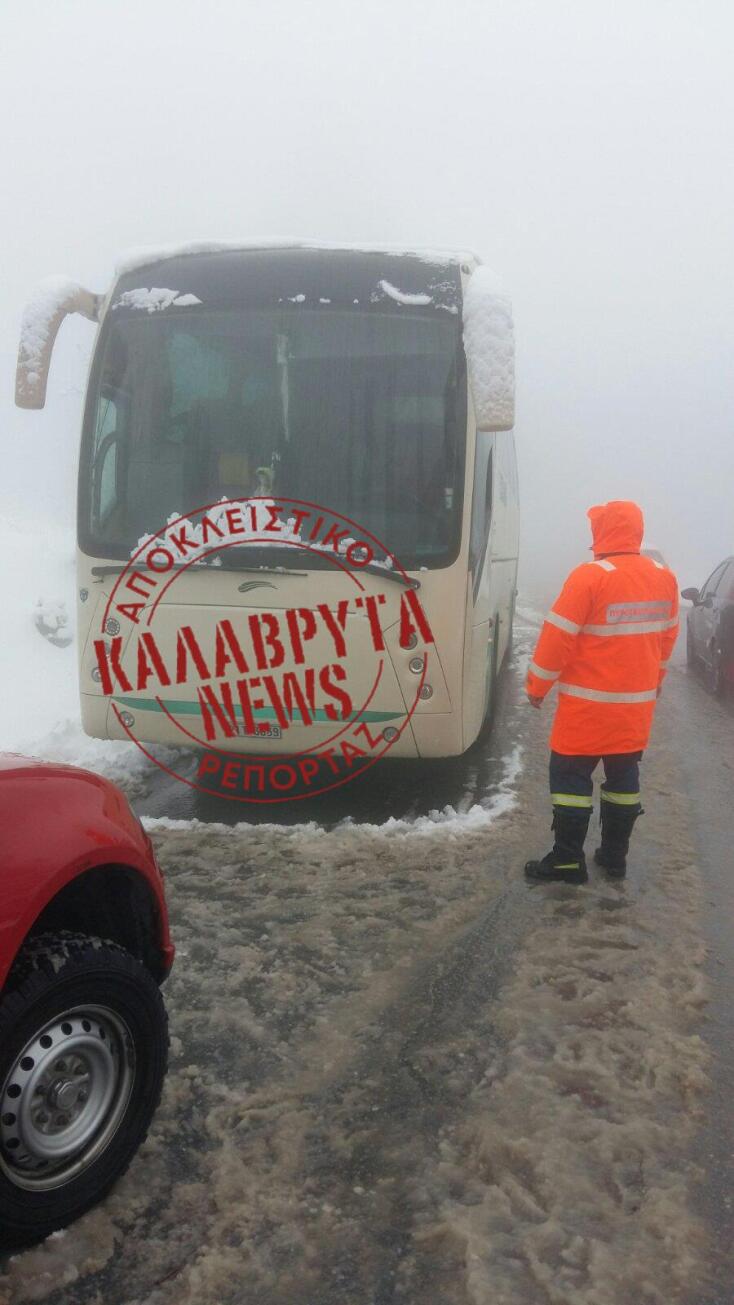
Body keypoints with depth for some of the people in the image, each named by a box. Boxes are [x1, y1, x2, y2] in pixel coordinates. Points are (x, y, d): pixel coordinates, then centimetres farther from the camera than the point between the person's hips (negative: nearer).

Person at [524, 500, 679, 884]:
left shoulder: (590, 577, -18)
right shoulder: (665, 578, 3)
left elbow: (558, 637, -16)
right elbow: (666, 637, 14)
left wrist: (537, 686, -4)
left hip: (589, 703, -6)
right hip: (638, 702, 6)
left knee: (571, 776, 3)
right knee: (624, 775, 16)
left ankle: (568, 860, 6)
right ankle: (615, 856, 24)